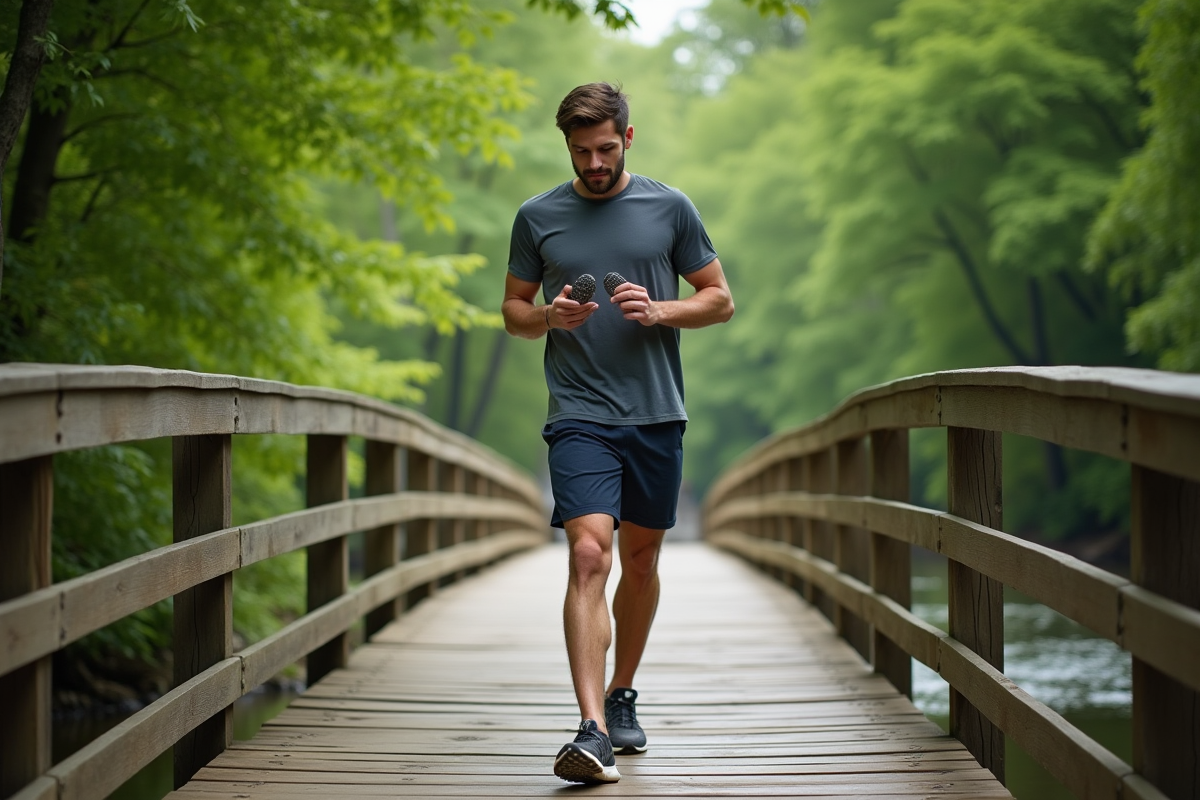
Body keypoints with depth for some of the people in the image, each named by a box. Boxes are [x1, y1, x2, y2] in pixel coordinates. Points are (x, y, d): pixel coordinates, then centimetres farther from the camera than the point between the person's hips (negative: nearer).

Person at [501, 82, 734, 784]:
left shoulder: (670, 208, 6)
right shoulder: (538, 217, 6)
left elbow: (721, 299, 9)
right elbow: (513, 310, 14)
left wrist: (658, 311, -10)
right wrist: (549, 317, -9)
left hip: (658, 415, 2)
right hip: (580, 417, -2)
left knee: (641, 560, 12)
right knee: (589, 554, -17)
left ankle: (622, 697, 32)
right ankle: (592, 730, -24)